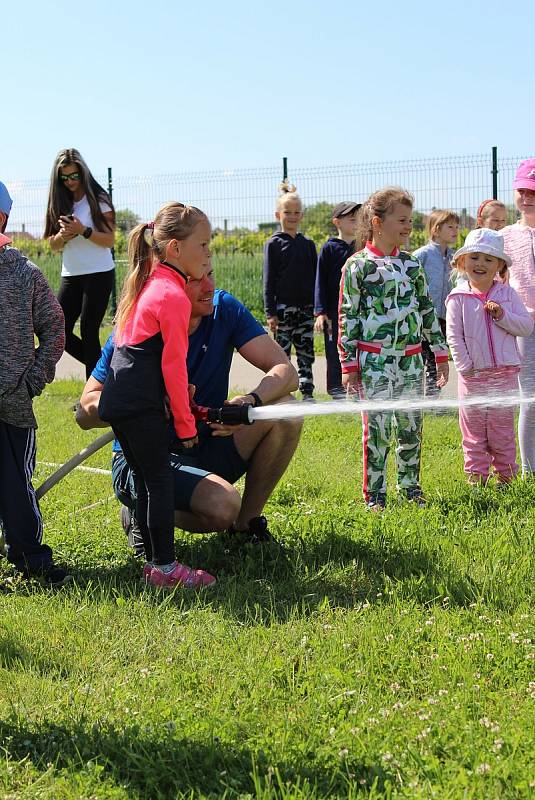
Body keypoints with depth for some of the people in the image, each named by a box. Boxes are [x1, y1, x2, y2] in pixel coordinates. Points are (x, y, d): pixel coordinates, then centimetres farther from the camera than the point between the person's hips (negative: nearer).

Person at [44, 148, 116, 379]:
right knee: (60, 330, -1)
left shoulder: (98, 200, -3)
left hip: (98, 273, -5)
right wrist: (63, 235, -13)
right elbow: (54, 245, 9)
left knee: (88, 330, -8)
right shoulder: (59, 203, 10)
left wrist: (83, 230, -22)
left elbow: (109, 240, -8)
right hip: (70, 275, 6)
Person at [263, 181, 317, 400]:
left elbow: (315, 276, 14)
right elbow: (269, 280, -3)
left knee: (306, 353, 5)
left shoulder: (308, 244, 10)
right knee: (282, 352, 1)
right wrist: (270, 312, -9)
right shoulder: (273, 244, -1)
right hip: (283, 306, -4)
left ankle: (307, 393, 11)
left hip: (306, 307, 4)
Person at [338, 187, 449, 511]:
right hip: (374, 360, -5)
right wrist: (349, 365, -7)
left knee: (412, 427, 9)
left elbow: (428, 310, 15)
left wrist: (441, 353, 13)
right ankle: (375, 494, 6)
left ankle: (410, 485, 24)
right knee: (377, 428, -3)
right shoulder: (358, 265, -6)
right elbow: (348, 317, -5)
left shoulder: (412, 264, 9)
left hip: (411, 359, 5)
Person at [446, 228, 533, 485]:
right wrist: (466, 367, -11)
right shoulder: (458, 298, -2)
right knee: (473, 427, 6)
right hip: (473, 376, -1)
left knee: (502, 427, 9)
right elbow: (454, 337, -5)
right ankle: (476, 474, 15)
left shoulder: (507, 294, 3)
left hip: (505, 374, 1)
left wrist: (502, 315, -15)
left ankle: (506, 473, 19)